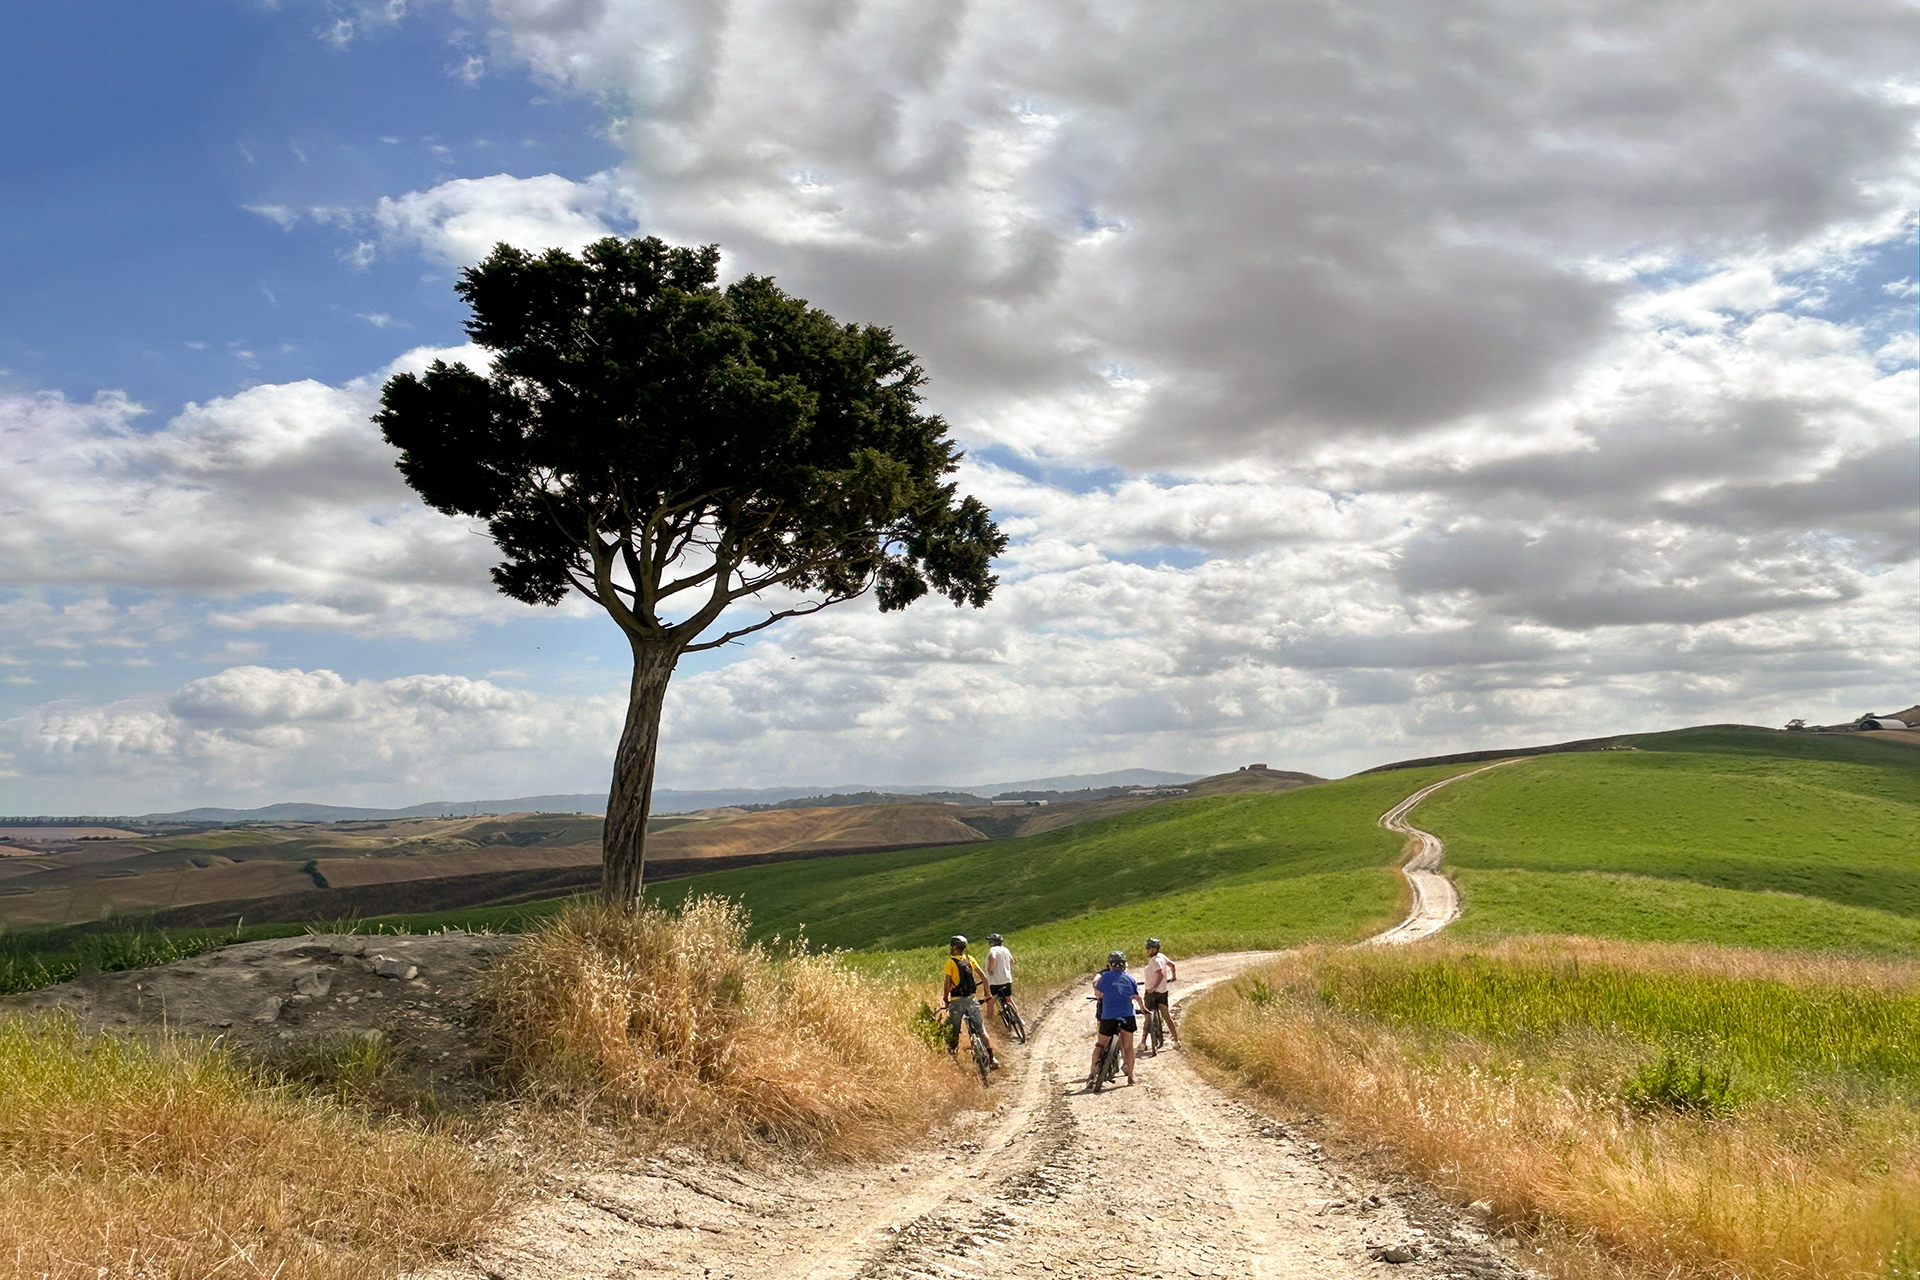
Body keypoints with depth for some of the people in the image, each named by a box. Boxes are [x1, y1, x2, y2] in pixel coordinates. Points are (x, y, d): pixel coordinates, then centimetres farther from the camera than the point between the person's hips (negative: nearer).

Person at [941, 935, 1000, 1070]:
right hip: (972, 999, 4)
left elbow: (947, 984, -10)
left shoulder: (950, 962, -7)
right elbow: (983, 977, 6)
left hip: (957, 1001, -4)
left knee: (953, 1032, 10)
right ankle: (992, 1057, 0)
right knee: (981, 1030, 6)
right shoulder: (970, 959, 6)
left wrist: (945, 1000, 3)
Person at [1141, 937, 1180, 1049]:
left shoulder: (1154, 961, -19)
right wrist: (1173, 977, 35)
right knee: (1167, 1017, 11)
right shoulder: (1162, 956, 6)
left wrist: (1154, 987, -28)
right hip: (1163, 991, 8)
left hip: (1152, 992, -8)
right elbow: (1172, 965, 19)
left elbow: (1160, 974, -30)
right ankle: (1176, 1041, 13)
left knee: (1148, 1017, -1)